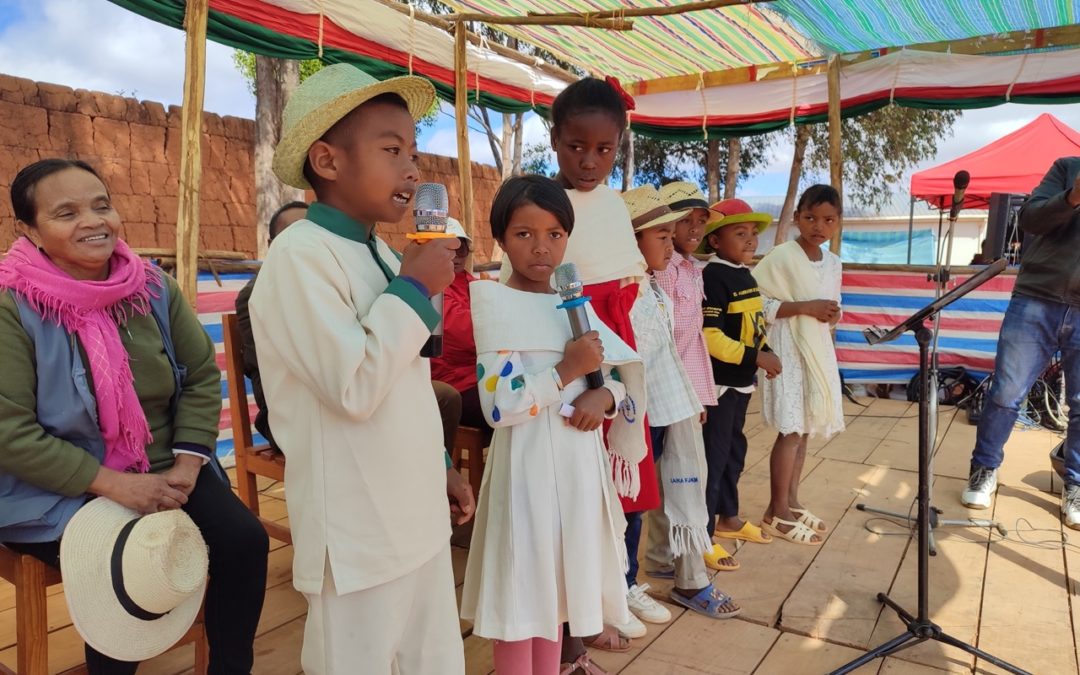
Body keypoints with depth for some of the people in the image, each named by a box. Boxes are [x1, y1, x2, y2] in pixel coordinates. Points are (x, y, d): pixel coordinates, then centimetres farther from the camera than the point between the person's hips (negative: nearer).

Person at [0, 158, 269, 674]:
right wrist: (112, 483, -23)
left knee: (244, 539, -13)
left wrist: (186, 465, -10)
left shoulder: (155, 288, -1)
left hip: (165, 473, 4)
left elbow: (202, 376, 3)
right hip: (60, 493, -3)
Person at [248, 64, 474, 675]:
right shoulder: (301, 256, -18)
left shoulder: (381, 254, 9)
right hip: (359, 535, -8)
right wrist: (414, 290, -17)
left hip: (418, 517, 8)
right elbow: (355, 388, -26)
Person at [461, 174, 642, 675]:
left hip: (580, 462, 6)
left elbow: (620, 375, 12)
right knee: (521, 594, 5)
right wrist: (567, 370, -21)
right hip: (528, 466, -6)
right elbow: (499, 406, -20)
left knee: (558, 586, 19)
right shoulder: (496, 305, -11)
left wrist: (604, 394, -9)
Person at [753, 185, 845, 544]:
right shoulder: (781, 256, -12)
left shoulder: (833, 263, 10)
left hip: (819, 350, 7)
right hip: (788, 350, -7)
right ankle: (777, 513, 7)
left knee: (804, 429, 12)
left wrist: (833, 315, -2)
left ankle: (791, 503, 25)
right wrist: (805, 307, -21)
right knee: (791, 430, -5)